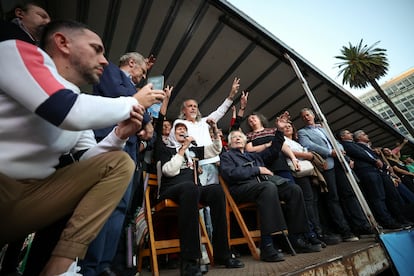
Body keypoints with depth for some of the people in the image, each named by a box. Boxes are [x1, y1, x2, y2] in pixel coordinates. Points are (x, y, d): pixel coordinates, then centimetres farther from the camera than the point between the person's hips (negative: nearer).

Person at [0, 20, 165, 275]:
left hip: (30, 194, 6)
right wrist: (134, 102, -11)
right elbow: (72, 113, -26)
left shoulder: (81, 99, 10)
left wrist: (118, 137, -9)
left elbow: (86, 161, 10)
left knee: (120, 162, -6)